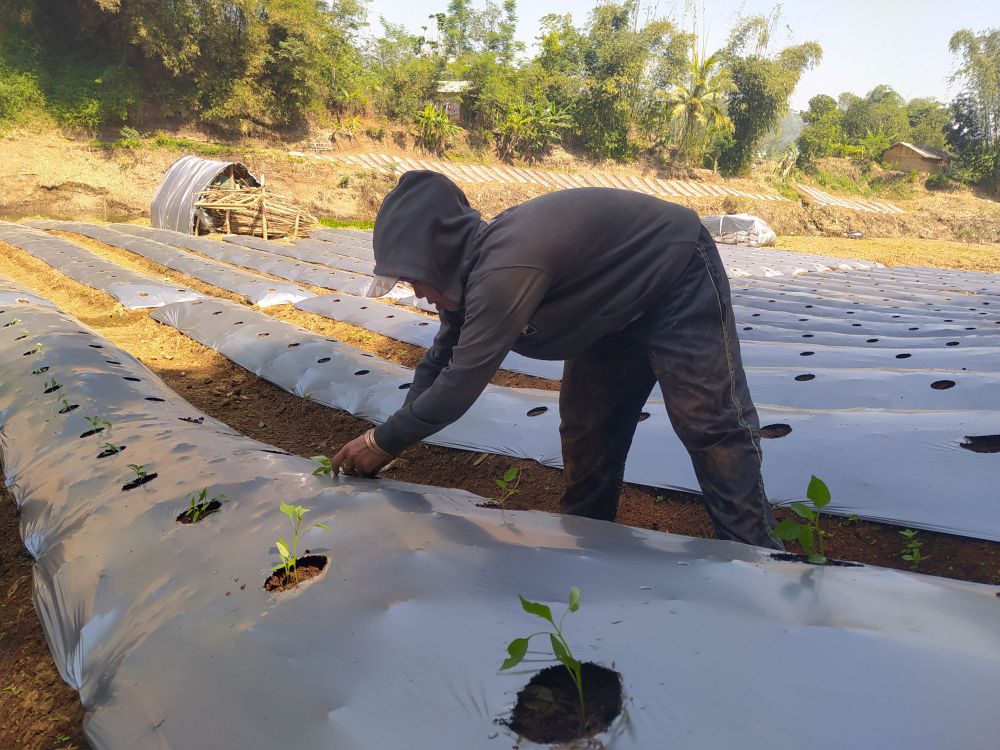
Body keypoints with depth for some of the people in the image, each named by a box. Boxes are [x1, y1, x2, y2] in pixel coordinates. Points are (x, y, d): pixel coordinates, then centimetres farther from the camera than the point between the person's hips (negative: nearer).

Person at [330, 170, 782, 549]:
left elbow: (460, 385, -32)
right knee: (586, 423, 8)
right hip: (616, 301, 9)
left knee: (710, 423, -9)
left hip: (676, 278, -9)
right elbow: (440, 361, 5)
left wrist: (383, 441, -19)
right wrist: (390, 438, 4)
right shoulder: (472, 267, -7)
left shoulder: (504, 270, -38)